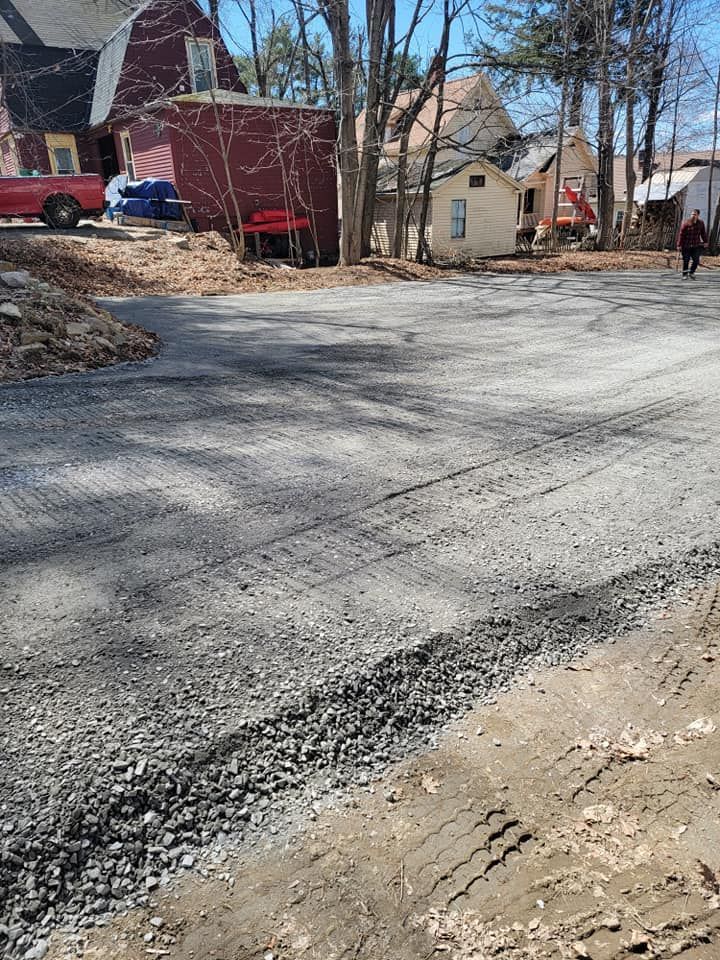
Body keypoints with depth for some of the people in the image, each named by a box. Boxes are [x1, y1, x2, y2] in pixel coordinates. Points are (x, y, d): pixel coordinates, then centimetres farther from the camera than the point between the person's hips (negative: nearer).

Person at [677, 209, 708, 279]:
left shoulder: (701, 223, 4)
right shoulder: (686, 224, -10)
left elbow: (703, 233, 14)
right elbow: (681, 234, -10)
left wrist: (705, 241, 13)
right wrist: (679, 245, -13)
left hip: (696, 246, 3)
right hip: (686, 246, -3)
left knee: (696, 261, -1)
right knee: (686, 261, 3)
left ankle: (691, 273, 21)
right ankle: (685, 275, 18)